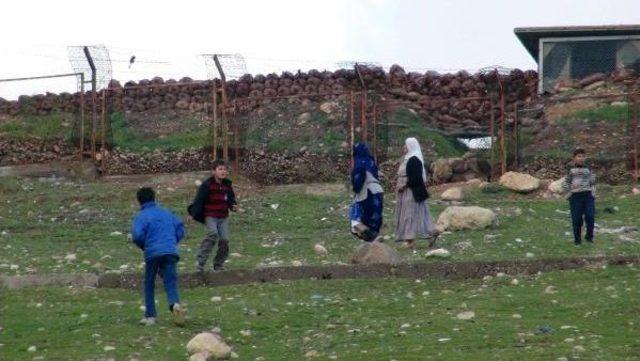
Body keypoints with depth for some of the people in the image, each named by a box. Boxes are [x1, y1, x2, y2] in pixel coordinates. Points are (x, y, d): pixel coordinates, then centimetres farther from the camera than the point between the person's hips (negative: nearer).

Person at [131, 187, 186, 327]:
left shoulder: (141, 216, 1)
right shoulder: (166, 213, 17)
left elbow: (137, 236, -13)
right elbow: (180, 229, 13)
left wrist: (143, 246, 8)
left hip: (152, 253, -3)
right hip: (171, 251, 3)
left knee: (149, 285, 14)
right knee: (171, 283, -2)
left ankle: (150, 316, 14)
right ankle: (175, 304, -33)